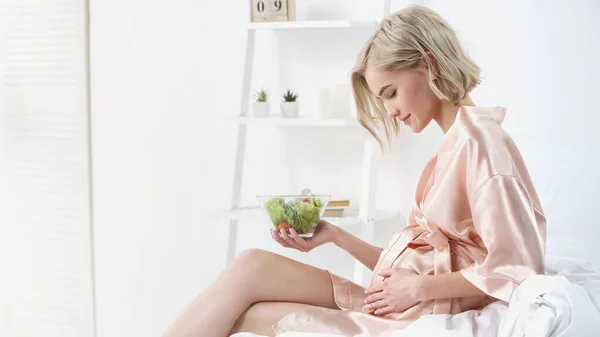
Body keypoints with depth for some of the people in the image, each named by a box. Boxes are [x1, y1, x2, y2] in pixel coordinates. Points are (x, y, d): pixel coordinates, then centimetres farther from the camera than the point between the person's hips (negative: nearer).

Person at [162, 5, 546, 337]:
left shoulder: (480, 139, -11)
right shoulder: (451, 148, 16)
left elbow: (515, 269, -18)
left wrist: (421, 286, -13)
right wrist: (333, 234, 10)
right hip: (391, 303, 8)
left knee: (249, 270, -9)